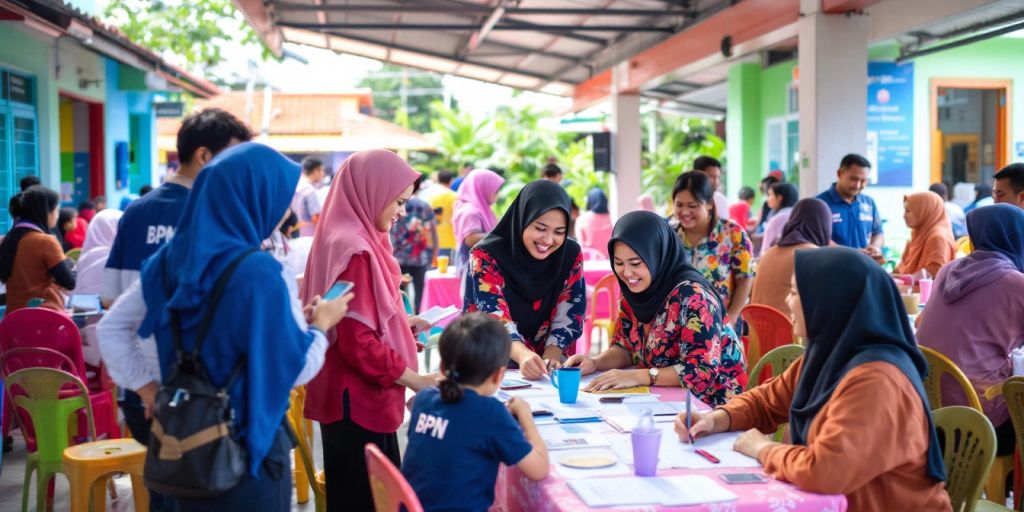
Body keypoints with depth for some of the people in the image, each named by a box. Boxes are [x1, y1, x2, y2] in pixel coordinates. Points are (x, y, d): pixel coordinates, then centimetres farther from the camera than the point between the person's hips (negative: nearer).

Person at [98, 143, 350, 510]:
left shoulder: (173, 257, -1)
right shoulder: (256, 271, -22)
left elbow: (110, 329, 7)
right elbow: (295, 368, -16)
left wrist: (148, 387, 7)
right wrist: (321, 324, 1)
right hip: (249, 444, -6)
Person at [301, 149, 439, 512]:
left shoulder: (352, 239, 9)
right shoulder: (355, 250, -21)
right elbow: (359, 342, -24)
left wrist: (403, 326, 14)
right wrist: (418, 381, -16)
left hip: (360, 396, 10)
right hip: (358, 400, -10)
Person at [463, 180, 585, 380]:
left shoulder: (571, 255, -3)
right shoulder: (486, 257, -13)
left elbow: (570, 317, -4)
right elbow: (496, 320, -22)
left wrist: (548, 360, -22)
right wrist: (524, 356, -41)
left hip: (551, 371, 2)